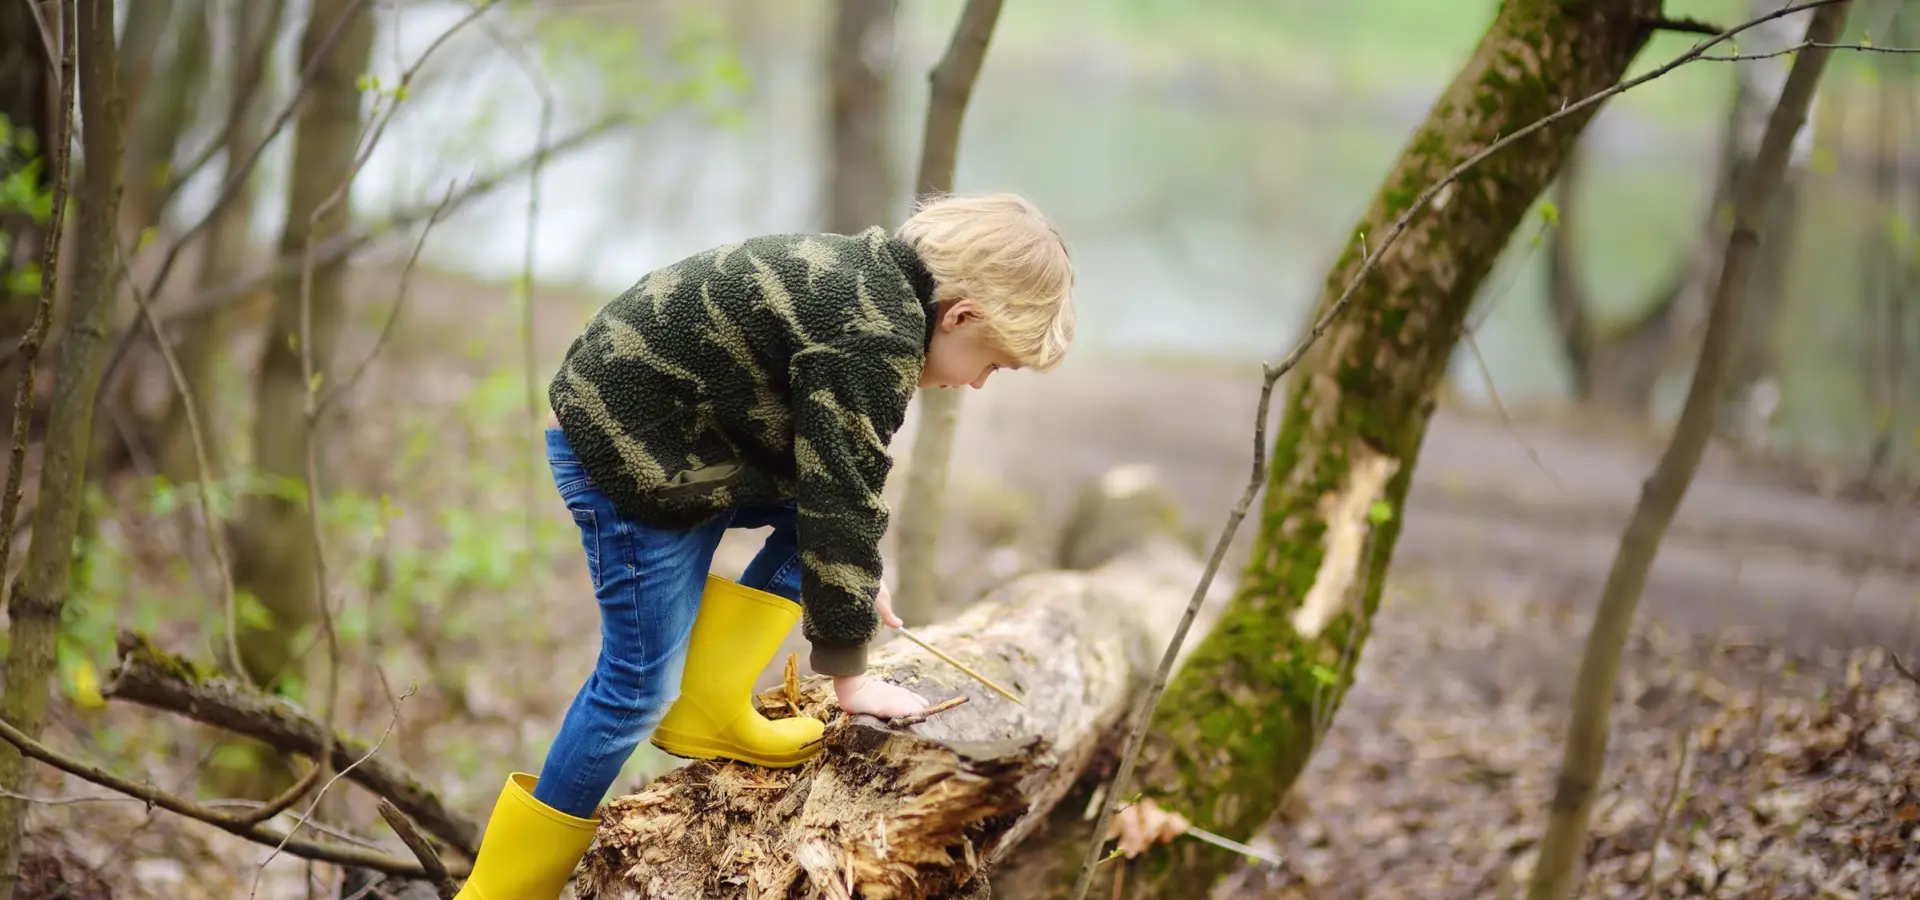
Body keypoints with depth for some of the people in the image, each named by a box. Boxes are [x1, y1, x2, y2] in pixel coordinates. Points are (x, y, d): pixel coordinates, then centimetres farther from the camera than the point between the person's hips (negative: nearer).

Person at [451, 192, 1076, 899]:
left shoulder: (870, 281, 8)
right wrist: (849, 674, -10)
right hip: (629, 449, -10)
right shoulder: (875, 338, -23)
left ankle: (707, 712, 11)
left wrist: (857, 582, 31)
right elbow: (841, 506, -19)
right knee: (641, 684, -3)